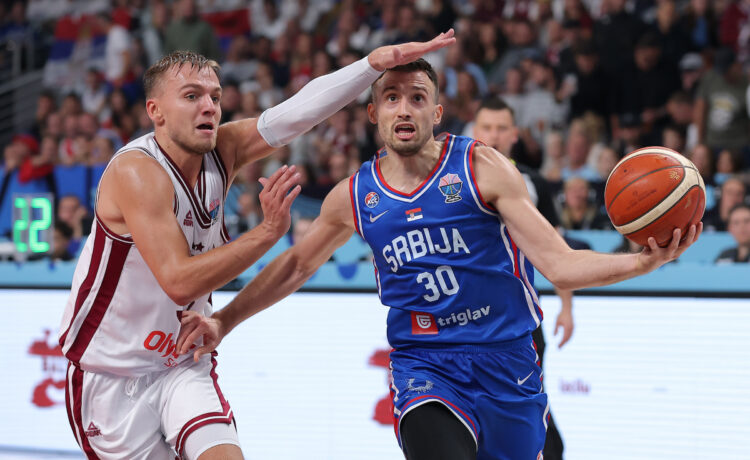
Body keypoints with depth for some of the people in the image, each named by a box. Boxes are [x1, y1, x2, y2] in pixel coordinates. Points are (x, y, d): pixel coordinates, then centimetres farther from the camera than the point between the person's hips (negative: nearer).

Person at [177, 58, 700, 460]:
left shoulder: (482, 168, -5)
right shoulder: (354, 197, 3)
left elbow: (560, 265, -10)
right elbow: (296, 265, 21)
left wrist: (644, 261, -26)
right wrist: (223, 321, 17)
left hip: (506, 360, 0)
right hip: (423, 364, 0)